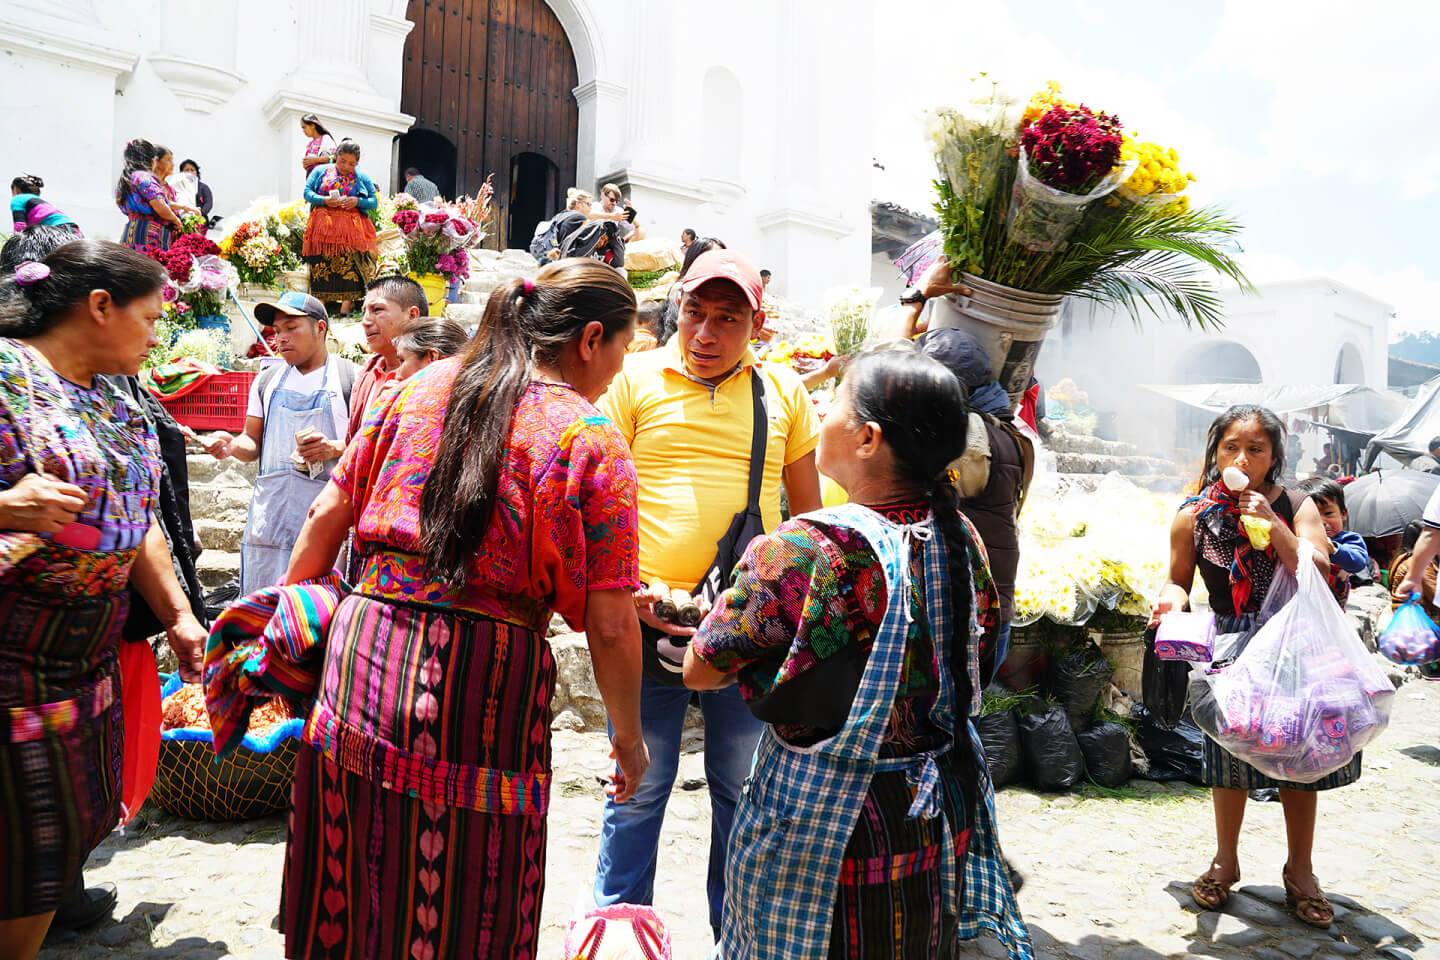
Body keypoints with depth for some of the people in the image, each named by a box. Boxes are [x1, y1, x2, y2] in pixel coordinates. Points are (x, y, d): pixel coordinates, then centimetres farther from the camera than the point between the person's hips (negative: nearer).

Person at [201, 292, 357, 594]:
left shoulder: (353, 378, 3)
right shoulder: (266, 381, 18)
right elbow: (254, 443, 20)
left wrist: (334, 448, -16)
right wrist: (232, 446, -1)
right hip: (270, 510, 4)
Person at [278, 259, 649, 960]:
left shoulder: (423, 388, 7)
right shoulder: (593, 441, -6)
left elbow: (329, 514, 11)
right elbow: (610, 625, -8)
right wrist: (628, 737, 5)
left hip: (364, 644, 5)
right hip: (484, 689, -4)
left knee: (345, 895, 22)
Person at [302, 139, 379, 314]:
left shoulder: (361, 177, 12)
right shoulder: (320, 171, 12)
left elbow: (374, 201, 8)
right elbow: (307, 192, 7)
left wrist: (357, 201, -11)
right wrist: (324, 200, -12)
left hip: (351, 228, 0)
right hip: (323, 226, 1)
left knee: (349, 264, -13)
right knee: (322, 263, -5)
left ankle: (346, 303, -14)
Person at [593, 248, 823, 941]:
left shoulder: (784, 392, 7)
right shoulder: (635, 378, 1)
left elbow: (808, 513, 14)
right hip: (650, 618, -1)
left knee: (744, 791, 13)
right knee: (639, 787, 10)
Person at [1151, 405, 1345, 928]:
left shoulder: (1294, 506, -6)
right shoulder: (1194, 516, -5)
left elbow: (1318, 574, -14)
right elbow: (1179, 578, 4)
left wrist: (1273, 526, -25)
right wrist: (1172, 598, -19)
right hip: (1230, 648, 0)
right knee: (1231, 751, 9)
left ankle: (1299, 870, 29)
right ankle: (1225, 861, 30)